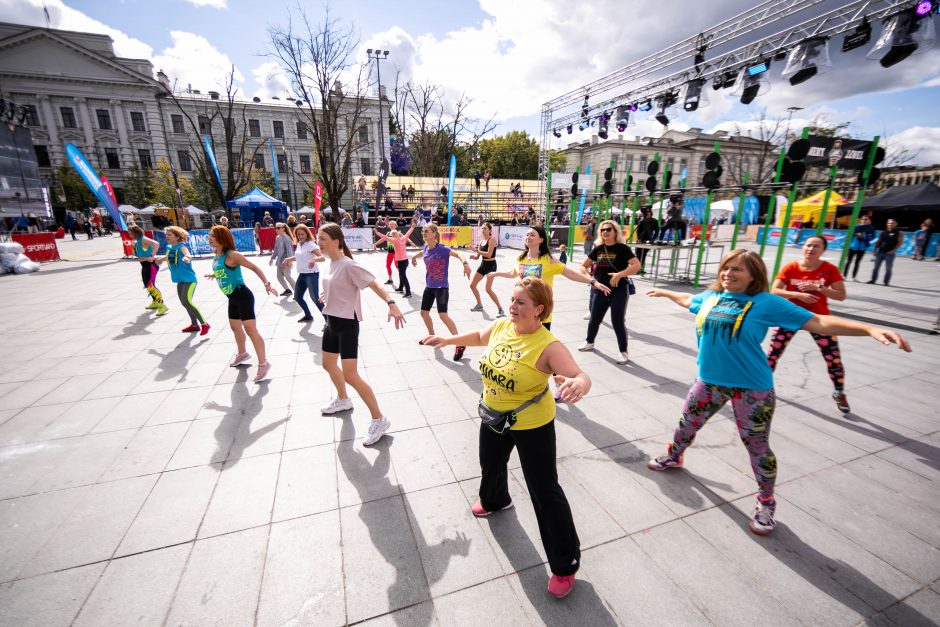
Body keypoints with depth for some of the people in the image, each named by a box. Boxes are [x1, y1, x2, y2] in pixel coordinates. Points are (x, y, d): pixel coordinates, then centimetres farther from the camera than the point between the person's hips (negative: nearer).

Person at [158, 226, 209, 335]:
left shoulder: (181, 246, -15)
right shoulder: (169, 247, 8)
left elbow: (188, 255, -38)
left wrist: (187, 258, -59)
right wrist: (162, 259, 49)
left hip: (189, 279, -9)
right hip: (180, 280, 9)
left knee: (186, 302, -20)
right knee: (184, 302, 15)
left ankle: (204, 324, -13)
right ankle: (194, 325, 29)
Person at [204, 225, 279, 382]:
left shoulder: (232, 255, -18)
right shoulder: (216, 256, 8)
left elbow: (254, 267, -19)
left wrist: (266, 284, -29)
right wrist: (214, 275, 45)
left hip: (242, 296, -10)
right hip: (232, 298, 10)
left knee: (250, 329, -13)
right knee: (235, 327, 23)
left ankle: (263, 363, -7)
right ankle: (242, 354, 45)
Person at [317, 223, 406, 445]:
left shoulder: (348, 265, -19)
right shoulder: (331, 263, 6)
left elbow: (374, 285, -26)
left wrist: (391, 304, -42)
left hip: (346, 322, -9)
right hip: (332, 321, 9)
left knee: (350, 375, -13)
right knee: (328, 364, 24)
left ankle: (379, 420, -2)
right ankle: (343, 400, 49)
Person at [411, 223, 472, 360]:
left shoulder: (442, 249, -19)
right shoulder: (426, 248, 3)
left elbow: (457, 254, -34)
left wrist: (465, 263, -53)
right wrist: (415, 257, 43)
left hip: (441, 287, -8)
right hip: (429, 287, 8)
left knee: (443, 315, -18)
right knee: (424, 313, 14)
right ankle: (432, 336, 40)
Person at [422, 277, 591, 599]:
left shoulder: (548, 346, -28)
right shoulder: (500, 326, -9)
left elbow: (581, 377, -36)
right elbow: (480, 336, 13)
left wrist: (578, 385, -59)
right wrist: (448, 340, 19)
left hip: (532, 425, -7)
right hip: (494, 416, 7)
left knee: (545, 493, 4)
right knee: (491, 464, 31)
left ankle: (565, 564, 27)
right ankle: (494, 500, 66)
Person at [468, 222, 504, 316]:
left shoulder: (492, 239, -14)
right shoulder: (481, 240, 10)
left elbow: (489, 254, -24)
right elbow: (477, 256, 10)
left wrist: (478, 251, -18)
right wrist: (472, 256, -11)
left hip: (491, 265, -9)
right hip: (483, 264, 9)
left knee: (488, 289, -16)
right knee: (472, 285, 12)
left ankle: (500, 309, -4)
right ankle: (479, 305, 31)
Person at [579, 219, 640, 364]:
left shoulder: (622, 248, -8)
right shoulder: (598, 249, 4)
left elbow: (637, 265, -19)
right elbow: (583, 266, 10)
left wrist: (620, 274, -28)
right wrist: (590, 279, -5)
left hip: (619, 290, -4)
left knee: (617, 321, -3)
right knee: (595, 319, 14)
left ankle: (624, 352, 14)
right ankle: (589, 342, 39)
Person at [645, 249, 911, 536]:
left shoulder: (766, 303, -12)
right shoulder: (710, 296, 2)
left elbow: (818, 322, -14)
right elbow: (688, 300, 24)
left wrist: (871, 329, -26)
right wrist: (664, 292, 39)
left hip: (752, 388, -4)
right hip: (710, 381, 5)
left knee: (757, 447, 10)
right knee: (687, 423, 21)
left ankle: (766, 503, 33)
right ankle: (673, 457, 49)